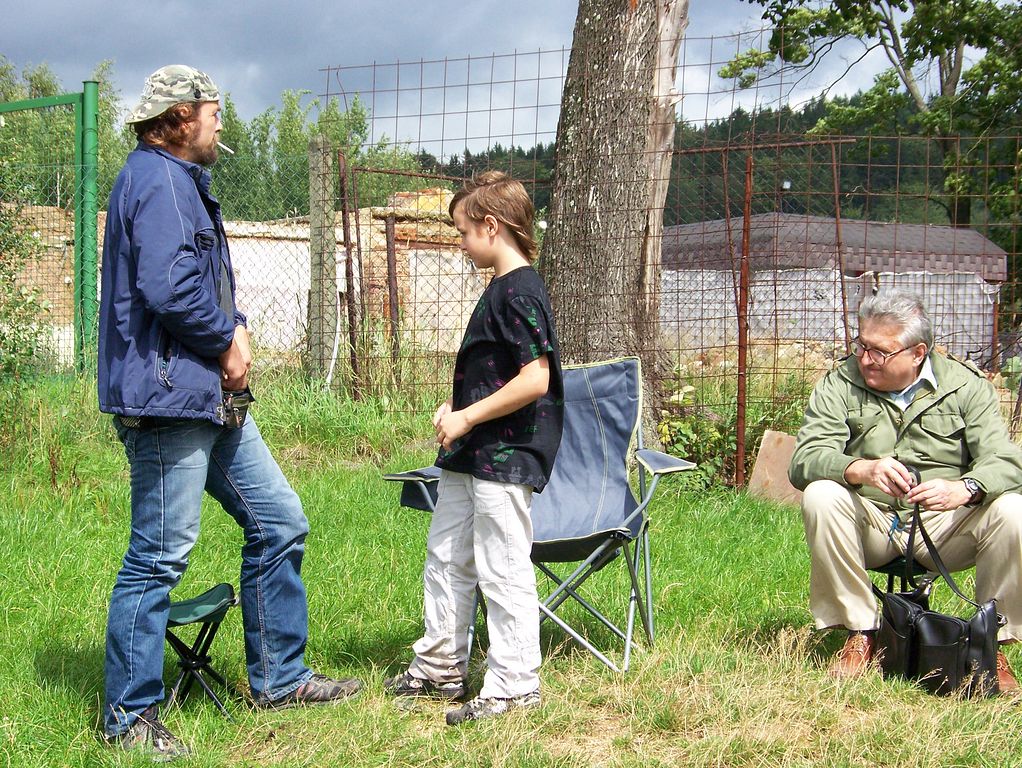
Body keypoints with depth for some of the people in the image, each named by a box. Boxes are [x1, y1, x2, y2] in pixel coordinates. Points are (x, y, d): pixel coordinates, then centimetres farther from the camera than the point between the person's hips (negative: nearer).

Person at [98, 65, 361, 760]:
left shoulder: (183, 181, 21)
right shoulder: (159, 181, -13)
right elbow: (169, 287, -26)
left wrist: (236, 329, 3)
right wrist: (227, 343, -11)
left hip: (212, 400, 11)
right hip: (167, 397, -11)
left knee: (280, 522, 13)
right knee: (160, 557, -4)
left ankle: (279, 677, 24)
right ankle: (129, 716, 7)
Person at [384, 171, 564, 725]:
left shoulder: (519, 291, -17)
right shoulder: (501, 289, 14)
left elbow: (534, 380, -25)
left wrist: (467, 418, -19)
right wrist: (456, 407, 9)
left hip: (505, 458, -11)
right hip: (471, 457, 11)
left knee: (503, 571, -2)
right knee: (446, 559, 18)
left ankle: (513, 685, 9)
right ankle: (440, 667, 31)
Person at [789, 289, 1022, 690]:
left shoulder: (965, 385, 0)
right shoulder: (839, 385, -1)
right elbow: (804, 459, -15)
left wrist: (963, 488, -35)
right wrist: (861, 469, -36)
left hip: (944, 526, 0)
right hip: (870, 524, 0)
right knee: (821, 497, -30)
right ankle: (860, 631, -17)